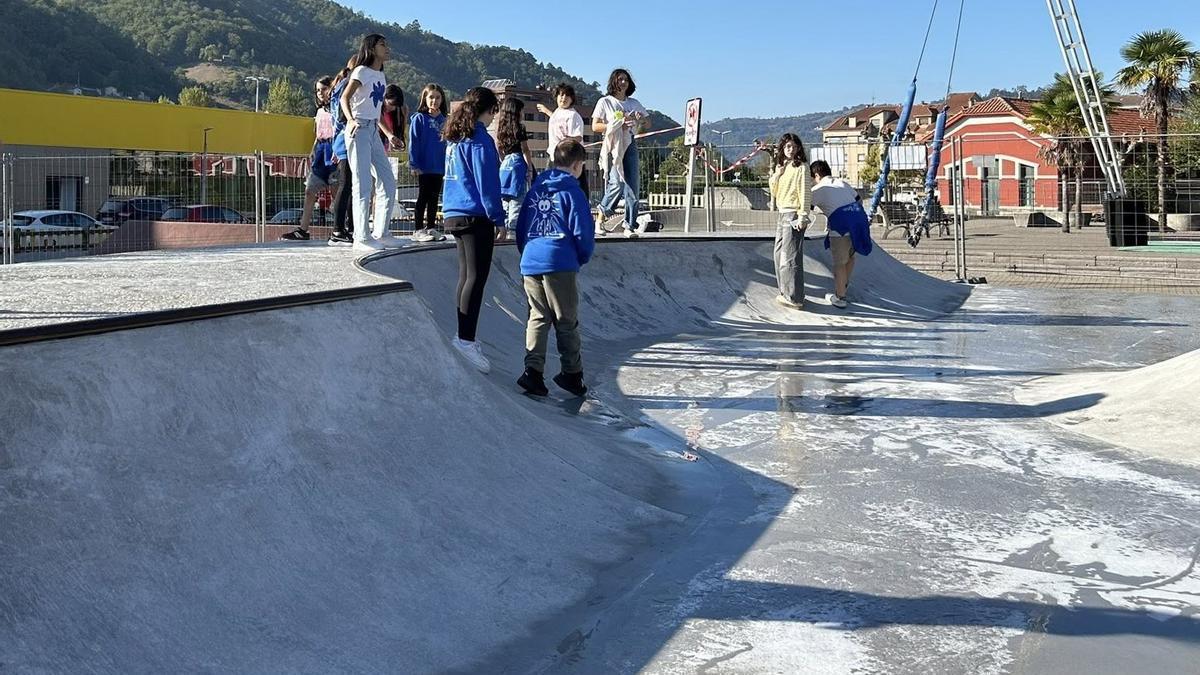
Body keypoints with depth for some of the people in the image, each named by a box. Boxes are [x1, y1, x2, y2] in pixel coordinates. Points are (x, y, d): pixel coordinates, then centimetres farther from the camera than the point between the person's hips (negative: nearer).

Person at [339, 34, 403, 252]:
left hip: (374, 131, 8)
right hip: (359, 130, -8)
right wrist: (350, 120, -33)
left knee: (388, 182, 7)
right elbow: (344, 98, -16)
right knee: (363, 184, -10)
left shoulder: (381, 75, 17)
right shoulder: (362, 71, -6)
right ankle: (361, 238, -7)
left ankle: (381, 233, 15)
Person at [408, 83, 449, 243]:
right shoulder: (419, 118, -6)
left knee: (434, 198, 10)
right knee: (423, 197, 0)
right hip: (424, 167, -5)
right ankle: (418, 230, 6)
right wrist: (414, 164, -14)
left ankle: (430, 228, 18)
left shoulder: (444, 120, 8)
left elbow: (448, 142, 13)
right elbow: (413, 142, -9)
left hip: (439, 167, 5)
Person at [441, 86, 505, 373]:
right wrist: (498, 218, -10)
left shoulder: (454, 138, 14)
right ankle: (466, 340, -13)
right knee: (476, 277, -8)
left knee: (466, 275, 14)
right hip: (476, 217, -9)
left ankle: (463, 337, 20)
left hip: (454, 214, 9)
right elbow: (487, 183, -14)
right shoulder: (480, 139, -12)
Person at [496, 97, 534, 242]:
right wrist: (530, 167, -2)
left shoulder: (501, 128, 9)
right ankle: (513, 229, -10)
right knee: (517, 198, -5)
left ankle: (502, 231, 10)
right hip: (518, 162, -6)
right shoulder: (519, 128, -8)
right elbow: (525, 150, -8)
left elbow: (499, 150, 13)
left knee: (504, 199, 10)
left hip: (505, 163, 6)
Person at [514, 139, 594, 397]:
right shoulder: (572, 192, -3)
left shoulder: (536, 189, 15)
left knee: (538, 318, 9)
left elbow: (520, 228, 19)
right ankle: (572, 373, 9)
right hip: (559, 265, -5)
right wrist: (582, 258, 10)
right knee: (567, 322, 4)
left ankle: (533, 370, -4)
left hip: (530, 264, 5)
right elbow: (583, 232, -7)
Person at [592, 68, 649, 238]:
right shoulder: (605, 102, 4)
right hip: (613, 146, -4)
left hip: (630, 145, 4)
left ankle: (630, 226, 0)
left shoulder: (634, 103, 17)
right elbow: (595, 126, -2)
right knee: (617, 183, -19)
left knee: (632, 186, -3)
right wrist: (616, 125, -13)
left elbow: (648, 123, 20)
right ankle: (603, 215, 4)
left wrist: (640, 119, -2)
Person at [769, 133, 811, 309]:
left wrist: (802, 216, -16)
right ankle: (785, 293, 21)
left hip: (793, 215, -9)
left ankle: (795, 298, -6)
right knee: (779, 254, 12)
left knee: (790, 256, -9)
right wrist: (776, 175, -2)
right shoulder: (781, 167, 16)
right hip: (782, 214, 9)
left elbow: (804, 193, -10)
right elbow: (774, 193, 14)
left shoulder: (801, 167, -6)